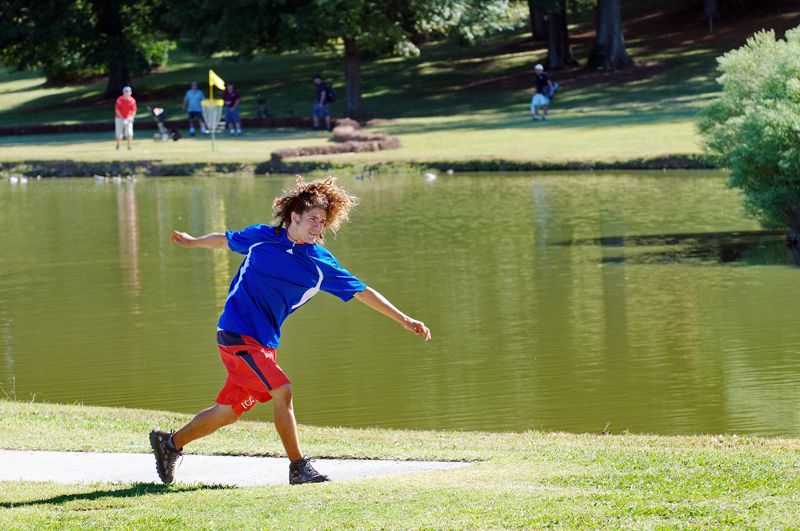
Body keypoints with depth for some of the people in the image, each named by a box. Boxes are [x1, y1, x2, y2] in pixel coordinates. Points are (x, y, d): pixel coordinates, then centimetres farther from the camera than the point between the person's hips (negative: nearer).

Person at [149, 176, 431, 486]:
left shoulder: (321, 264, 2)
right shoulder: (261, 238, -3)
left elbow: (362, 292, 5)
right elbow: (224, 240, 17)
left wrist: (404, 320, 3)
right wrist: (192, 242, 34)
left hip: (263, 343, 5)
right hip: (237, 333, -5)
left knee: (228, 411, 10)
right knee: (282, 391, -19)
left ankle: (171, 443, 30)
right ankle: (298, 468, -12)